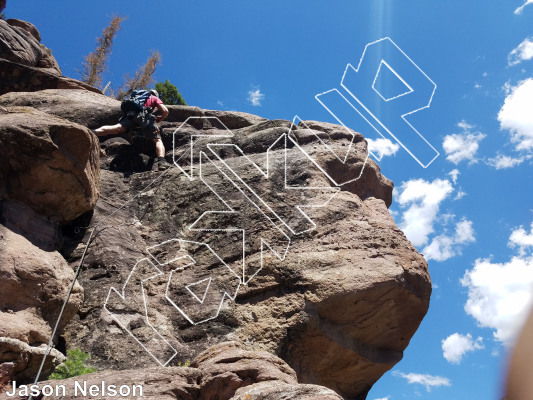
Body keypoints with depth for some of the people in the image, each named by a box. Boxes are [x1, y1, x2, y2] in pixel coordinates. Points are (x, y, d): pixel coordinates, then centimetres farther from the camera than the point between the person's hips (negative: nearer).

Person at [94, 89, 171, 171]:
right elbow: (165, 111, 13)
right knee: (158, 140, -4)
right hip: (145, 117, -4)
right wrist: (159, 120, 31)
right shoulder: (155, 98, 28)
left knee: (115, 129, -14)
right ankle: (161, 161, -31)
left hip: (130, 116, 4)